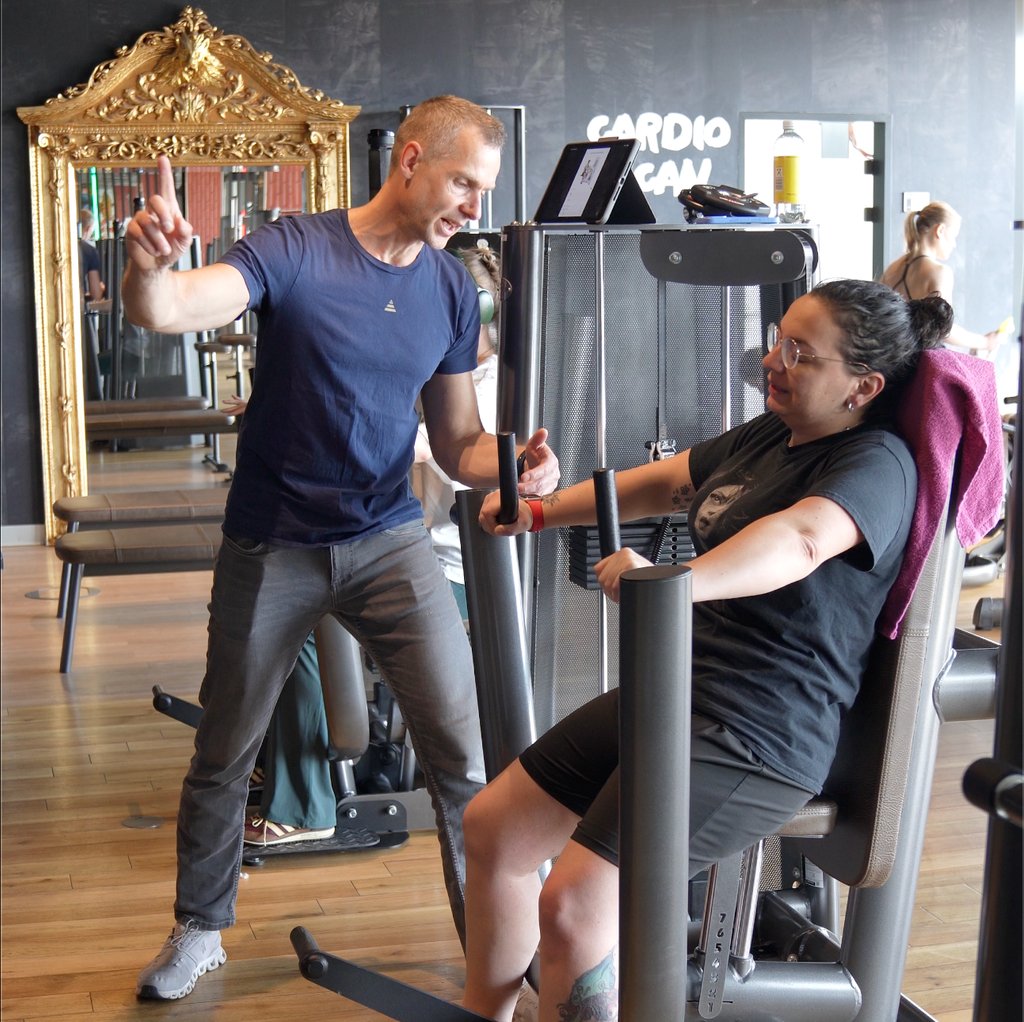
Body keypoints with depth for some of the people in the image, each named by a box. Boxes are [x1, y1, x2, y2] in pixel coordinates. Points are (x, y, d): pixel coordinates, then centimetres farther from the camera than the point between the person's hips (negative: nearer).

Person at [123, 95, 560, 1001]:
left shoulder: (452, 291, 2)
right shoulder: (295, 251, -13)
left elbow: (458, 444, 7)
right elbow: (164, 312, -27)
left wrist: (516, 462, -15)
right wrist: (148, 264, -50)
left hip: (389, 542, 2)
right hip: (272, 546, -2)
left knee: (464, 752, -6)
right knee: (224, 757, 14)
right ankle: (200, 929, 38)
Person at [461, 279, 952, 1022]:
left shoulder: (876, 465, -15)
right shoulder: (769, 435, 13)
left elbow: (798, 540, -36)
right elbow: (660, 484, 26)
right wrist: (539, 511, 20)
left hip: (756, 737, -10)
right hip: (671, 688, 10)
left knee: (573, 908, -21)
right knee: (493, 826, 11)